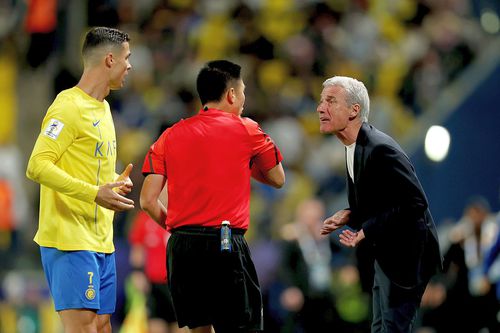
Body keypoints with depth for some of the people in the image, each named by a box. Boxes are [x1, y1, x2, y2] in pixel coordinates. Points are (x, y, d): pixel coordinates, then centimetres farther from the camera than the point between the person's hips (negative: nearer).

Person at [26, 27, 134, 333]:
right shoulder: (69, 107, -12)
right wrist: (95, 193, -25)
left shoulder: (102, 108, 18)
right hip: (71, 241, -9)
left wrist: (114, 184, 8)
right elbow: (37, 167, -20)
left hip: (101, 243, 9)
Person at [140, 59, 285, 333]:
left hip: (181, 248, 4)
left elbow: (148, 200, 5)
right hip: (225, 245, -4)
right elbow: (277, 179, 15)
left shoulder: (171, 135, 10)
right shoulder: (245, 129, 2)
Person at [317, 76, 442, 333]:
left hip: (405, 255, -10)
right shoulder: (354, 147, 7)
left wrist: (367, 231, -27)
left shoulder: (381, 149, -24)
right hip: (387, 254, 10)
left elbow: (415, 203, -26)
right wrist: (349, 215, -2)